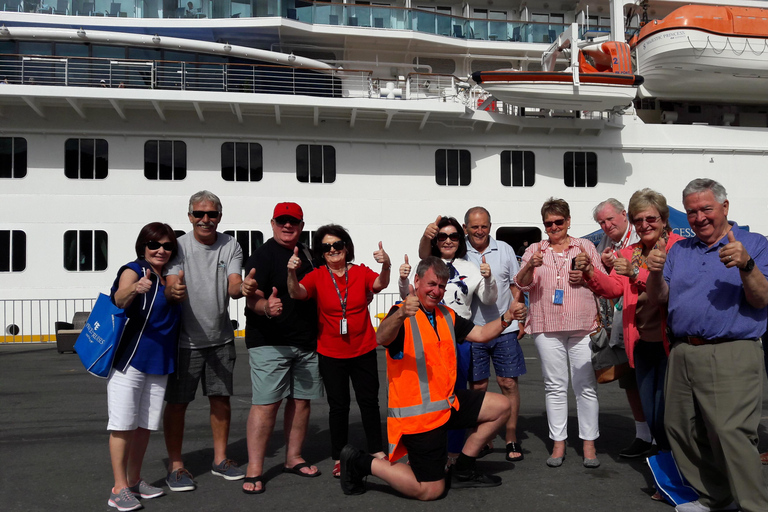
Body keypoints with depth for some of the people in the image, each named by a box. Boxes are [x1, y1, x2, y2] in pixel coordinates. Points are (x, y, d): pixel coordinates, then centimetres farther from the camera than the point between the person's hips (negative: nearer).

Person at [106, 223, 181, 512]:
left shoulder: (168, 277, 11)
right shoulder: (133, 270, -10)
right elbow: (119, 299, -32)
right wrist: (134, 289, -52)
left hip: (159, 362, 7)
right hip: (129, 358, -7)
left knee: (145, 424, 13)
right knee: (124, 424, -3)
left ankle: (134, 480, 25)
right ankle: (119, 489, 4)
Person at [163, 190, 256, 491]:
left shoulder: (231, 246, -2)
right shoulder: (178, 246, -9)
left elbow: (233, 286, -14)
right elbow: (170, 288, -19)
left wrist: (243, 288, -38)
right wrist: (174, 291, -44)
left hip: (221, 338, 3)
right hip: (185, 339, -3)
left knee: (221, 398, 12)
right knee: (177, 402, 2)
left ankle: (220, 459, 27)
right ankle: (175, 465, 17)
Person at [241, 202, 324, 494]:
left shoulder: (306, 254, 14)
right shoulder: (264, 256, -7)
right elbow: (253, 297, -17)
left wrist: (317, 333, 13)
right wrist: (266, 307, -39)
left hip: (306, 343, 7)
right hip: (270, 344, -7)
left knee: (301, 401, 10)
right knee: (266, 403, -9)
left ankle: (293, 459, 23)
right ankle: (254, 470, -3)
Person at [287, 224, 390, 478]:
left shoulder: (361, 272, -3)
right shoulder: (317, 276, -6)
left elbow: (379, 284, -22)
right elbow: (297, 293, -22)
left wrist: (385, 267, -44)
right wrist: (291, 273, -44)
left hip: (363, 350, 1)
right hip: (331, 354, -1)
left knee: (369, 401, 10)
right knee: (338, 405, 6)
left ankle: (376, 450, 25)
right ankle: (338, 457, 19)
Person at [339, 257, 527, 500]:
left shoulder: (447, 315, 12)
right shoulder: (402, 315, -16)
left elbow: (480, 333, 14)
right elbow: (382, 339, -36)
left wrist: (507, 317, -4)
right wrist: (401, 315, -57)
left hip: (448, 403, 8)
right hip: (418, 413, -8)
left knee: (500, 407, 10)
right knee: (430, 490, -6)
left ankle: (462, 471, 19)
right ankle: (360, 462, 9)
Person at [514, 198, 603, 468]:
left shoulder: (585, 246, 13)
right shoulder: (535, 250, 13)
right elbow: (522, 284, 5)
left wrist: (587, 276, -6)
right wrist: (530, 266, -16)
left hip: (582, 325, 0)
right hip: (547, 327, 1)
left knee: (586, 385, 0)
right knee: (555, 386, 4)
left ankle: (589, 443, 10)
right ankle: (558, 443, 12)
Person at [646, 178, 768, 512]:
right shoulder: (680, 250, 18)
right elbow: (659, 297, 12)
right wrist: (655, 273, -9)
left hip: (730, 358, -6)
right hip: (682, 355, 6)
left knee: (732, 433, -15)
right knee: (681, 430, 10)